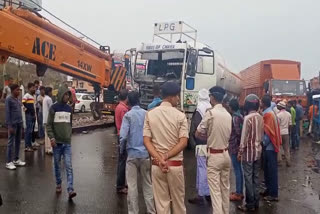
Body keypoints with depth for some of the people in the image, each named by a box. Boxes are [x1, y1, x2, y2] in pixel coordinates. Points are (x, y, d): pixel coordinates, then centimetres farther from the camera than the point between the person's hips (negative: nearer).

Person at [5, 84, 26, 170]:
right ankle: (9, 162, 4)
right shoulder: (8, 99, -9)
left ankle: (16, 159, 22)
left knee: (18, 142, 12)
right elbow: (7, 113, -13)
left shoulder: (17, 99, 12)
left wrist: (21, 122, 13)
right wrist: (9, 125, -16)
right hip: (13, 124, -7)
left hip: (19, 123, 7)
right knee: (11, 142, -2)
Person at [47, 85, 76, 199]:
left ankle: (70, 190, -8)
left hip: (67, 143, 2)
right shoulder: (54, 108, -4)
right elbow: (49, 125, -5)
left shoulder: (69, 108, 8)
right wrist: (51, 137, -16)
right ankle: (58, 184, 29)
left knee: (69, 166, -5)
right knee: (57, 165, 10)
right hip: (57, 142, -2)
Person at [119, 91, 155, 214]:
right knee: (148, 184, 15)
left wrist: (121, 150, 2)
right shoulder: (146, 114, -1)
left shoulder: (128, 115, -9)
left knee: (132, 185, 8)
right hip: (146, 153, 3)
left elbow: (123, 136, -15)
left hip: (132, 154, -3)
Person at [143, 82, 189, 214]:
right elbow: (183, 142, -14)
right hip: (175, 165, -2)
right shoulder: (180, 116, -6)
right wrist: (166, 157, -12)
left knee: (161, 202, 10)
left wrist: (160, 159, -13)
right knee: (178, 200, 16)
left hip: (156, 165, 2)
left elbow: (146, 141, -7)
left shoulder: (150, 114, 1)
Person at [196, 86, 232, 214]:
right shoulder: (228, 115, 4)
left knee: (215, 190, -2)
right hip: (226, 154, 6)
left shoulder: (210, 113, -15)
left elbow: (198, 134, -9)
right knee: (225, 188, 17)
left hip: (214, 156, -6)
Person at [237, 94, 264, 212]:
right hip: (258, 151, 7)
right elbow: (262, 135, 11)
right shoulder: (261, 117, 4)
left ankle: (250, 204, 7)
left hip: (248, 152, -7)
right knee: (255, 177, 13)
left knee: (248, 178, 1)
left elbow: (244, 137, -15)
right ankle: (256, 202, 20)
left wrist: (240, 152, -8)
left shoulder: (248, 118, -16)